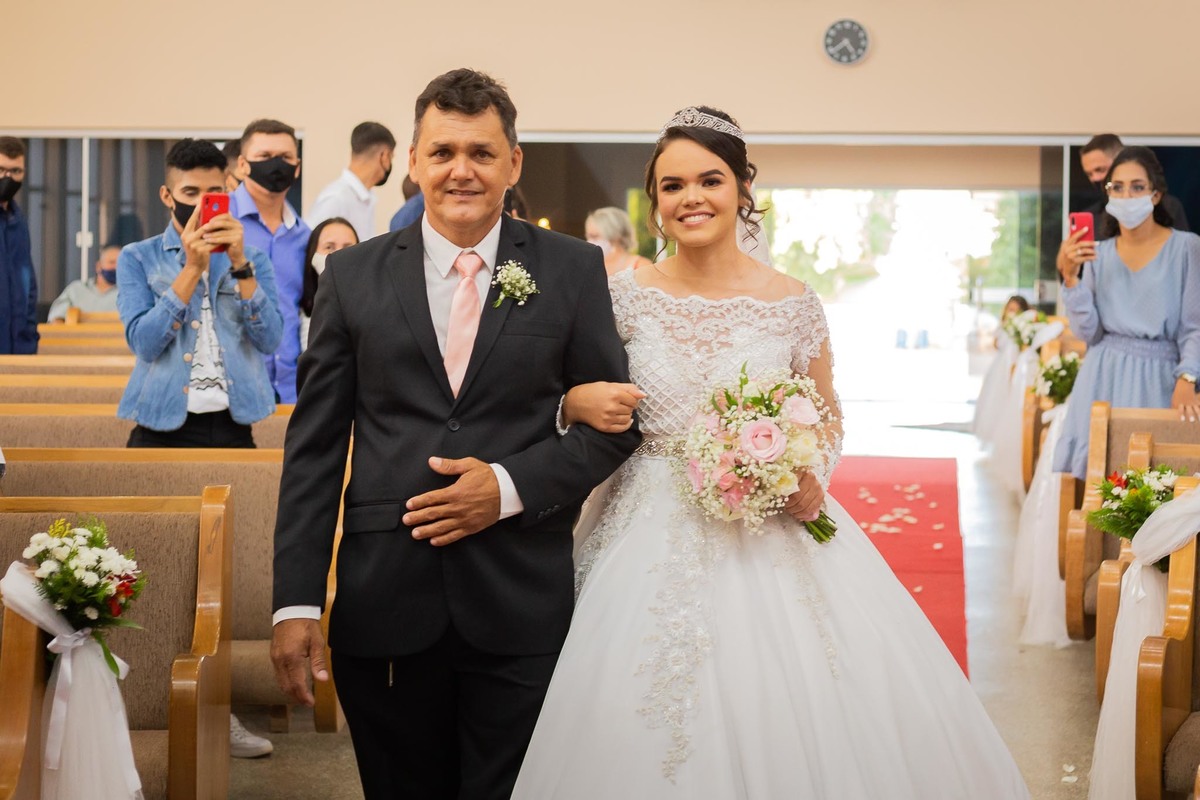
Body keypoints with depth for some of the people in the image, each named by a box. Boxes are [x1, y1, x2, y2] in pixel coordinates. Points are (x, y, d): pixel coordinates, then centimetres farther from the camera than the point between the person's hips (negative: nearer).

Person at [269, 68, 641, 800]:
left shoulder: (574, 271, 3)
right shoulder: (354, 275, 5)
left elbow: (616, 420, 5)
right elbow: (315, 445, 4)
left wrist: (512, 486, -12)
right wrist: (297, 601, -3)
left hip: (521, 604, -1)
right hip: (384, 603, 1)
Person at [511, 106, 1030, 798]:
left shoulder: (793, 304, -1)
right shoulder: (627, 297, 0)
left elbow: (828, 418, 11)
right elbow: (580, 394, 12)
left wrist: (813, 479, -8)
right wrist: (578, 403, -11)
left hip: (770, 542, 0)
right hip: (654, 546, 1)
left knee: (794, 716, -2)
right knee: (643, 735, 0)